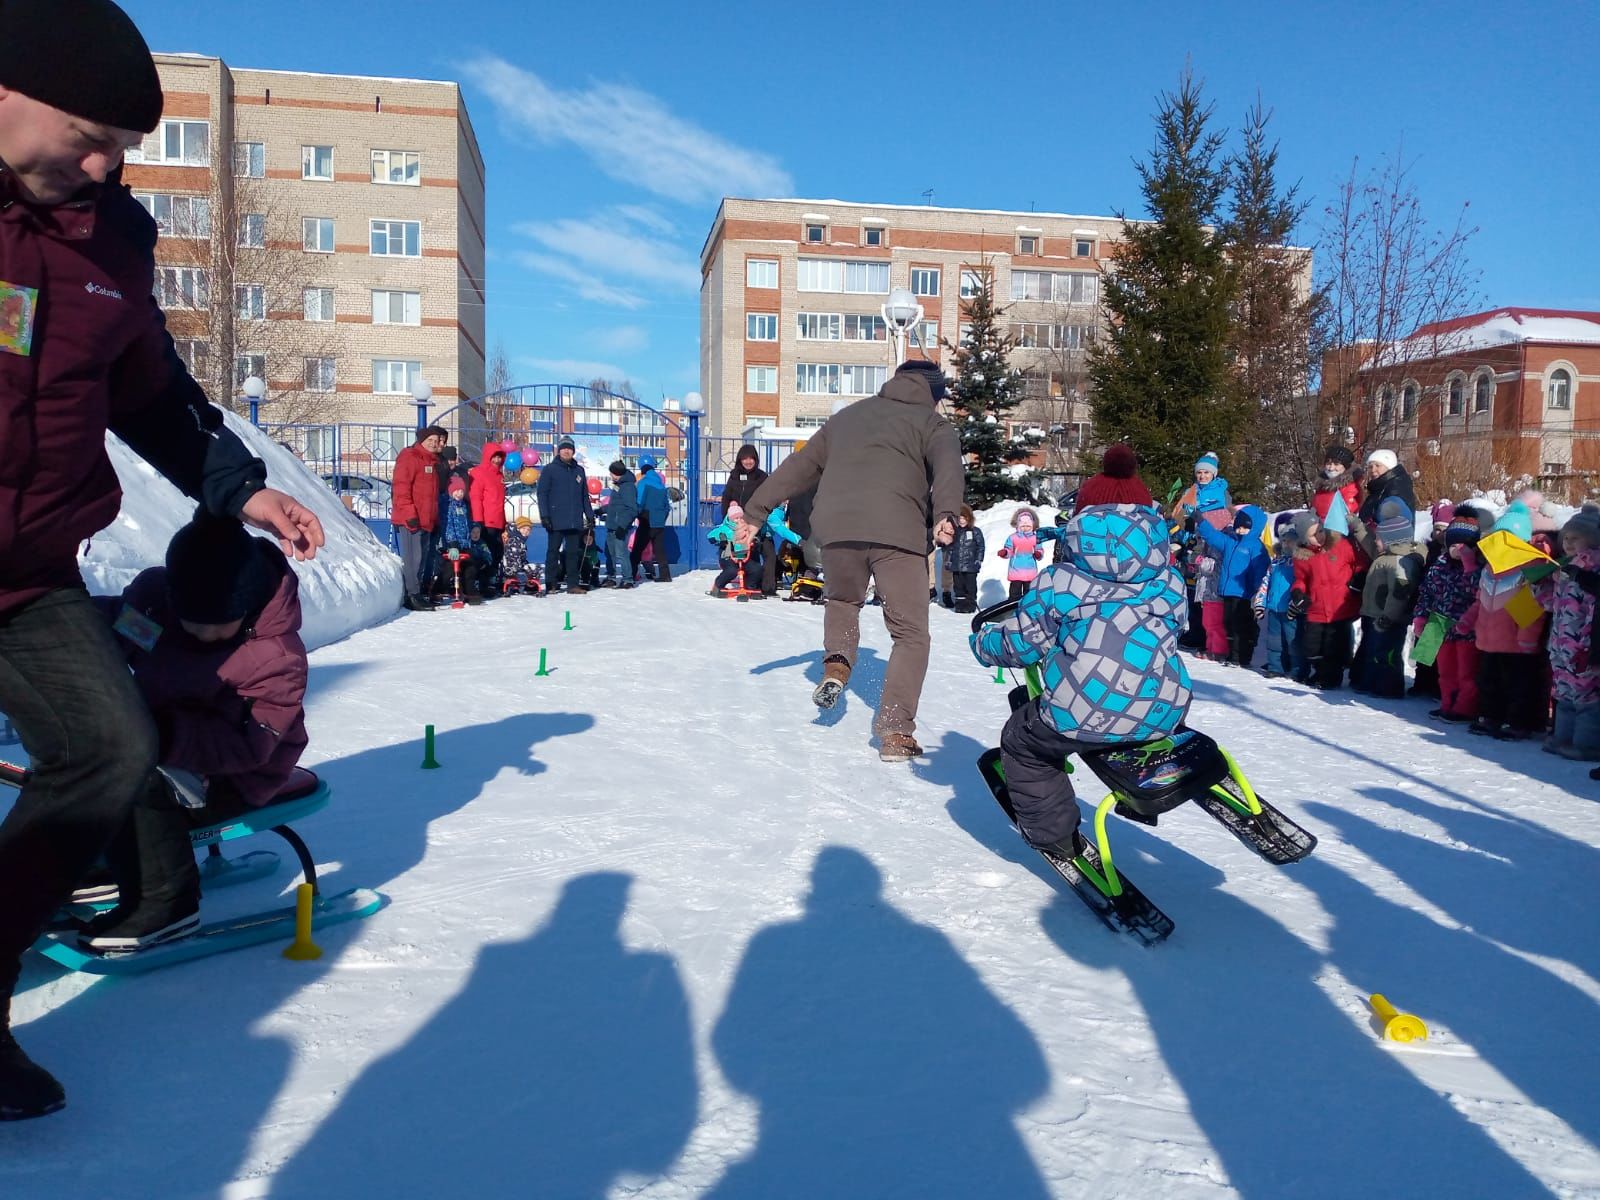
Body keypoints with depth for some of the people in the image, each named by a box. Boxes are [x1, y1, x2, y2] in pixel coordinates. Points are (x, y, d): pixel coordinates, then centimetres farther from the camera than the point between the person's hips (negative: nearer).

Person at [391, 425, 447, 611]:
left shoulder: (433, 461, 20)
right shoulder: (409, 457, -7)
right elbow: (400, 487, -15)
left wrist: (435, 518, 21)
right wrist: (409, 513, -20)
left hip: (427, 519, 9)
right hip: (410, 519, -9)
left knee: (424, 557, 12)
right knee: (412, 558, -9)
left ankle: (422, 593, 18)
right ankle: (412, 596, -7)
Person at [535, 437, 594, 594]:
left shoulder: (579, 471, 15)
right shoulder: (550, 469, 2)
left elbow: (585, 496, 19)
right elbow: (542, 493, -3)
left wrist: (590, 515, 13)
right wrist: (544, 515, -12)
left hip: (575, 521, 4)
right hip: (556, 521, -4)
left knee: (573, 552, 4)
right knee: (554, 551, -1)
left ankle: (573, 584, 7)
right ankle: (551, 585, 2)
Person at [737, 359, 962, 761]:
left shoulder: (849, 415, 29)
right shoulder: (933, 423, 16)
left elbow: (799, 465, 27)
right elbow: (948, 466, -7)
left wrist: (756, 511, 29)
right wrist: (945, 515, -24)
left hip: (836, 528, 4)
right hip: (897, 533, -3)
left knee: (843, 602, 32)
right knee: (911, 634, 7)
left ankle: (836, 662, 6)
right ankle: (895, 731, -3)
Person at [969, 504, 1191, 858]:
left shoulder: (1059, 583, -2)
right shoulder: (1170, 581, 9)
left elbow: (1019, 644, 6)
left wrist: (981, 640, 27)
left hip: (1083, 719, -4)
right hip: (1164, 715, 4)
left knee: (1020, 742, 22)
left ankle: (1052, 833, 26)